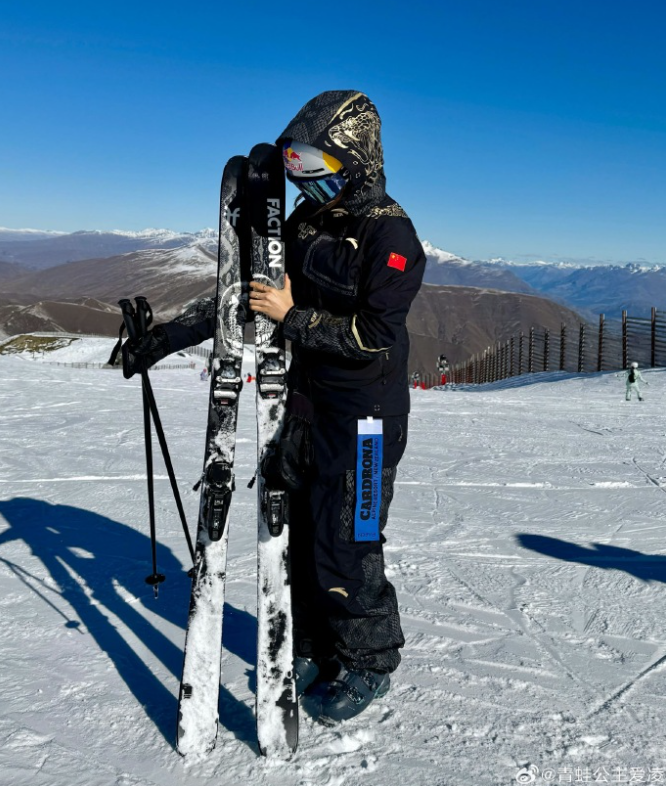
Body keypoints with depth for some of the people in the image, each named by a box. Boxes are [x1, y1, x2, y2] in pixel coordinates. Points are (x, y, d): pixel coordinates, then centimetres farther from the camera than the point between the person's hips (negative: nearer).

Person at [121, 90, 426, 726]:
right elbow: (248, 293, 14)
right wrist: (177, 330, 9)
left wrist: (293, 317, -21)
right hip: (305, 404, 7)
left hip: (363, 416, -7)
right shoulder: (306, 220, 9)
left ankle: (369, 664, 21)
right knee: (295, 530, 13)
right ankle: (314, 650, 32)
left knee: (345, 545, -2)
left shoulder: (389, 233, -14)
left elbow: (374, 337, -21)